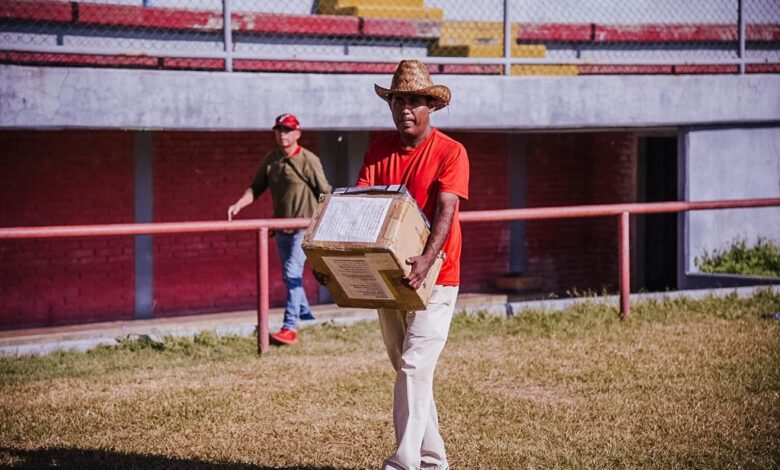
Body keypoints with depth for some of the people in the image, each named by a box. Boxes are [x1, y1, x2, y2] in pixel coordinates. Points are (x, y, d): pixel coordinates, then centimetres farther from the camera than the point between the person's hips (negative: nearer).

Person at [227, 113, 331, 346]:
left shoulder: (309, 161, -10)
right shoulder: (270, 159, 6)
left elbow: (325, 193, -5)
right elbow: (256, 188, 9)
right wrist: (239, 204, -7)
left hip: (304, 227, -7)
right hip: (281, 228, 7)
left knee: (292, 274, -17)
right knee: (290, 275, 16)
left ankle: (290, 328, -20)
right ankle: (307, 317, 34)